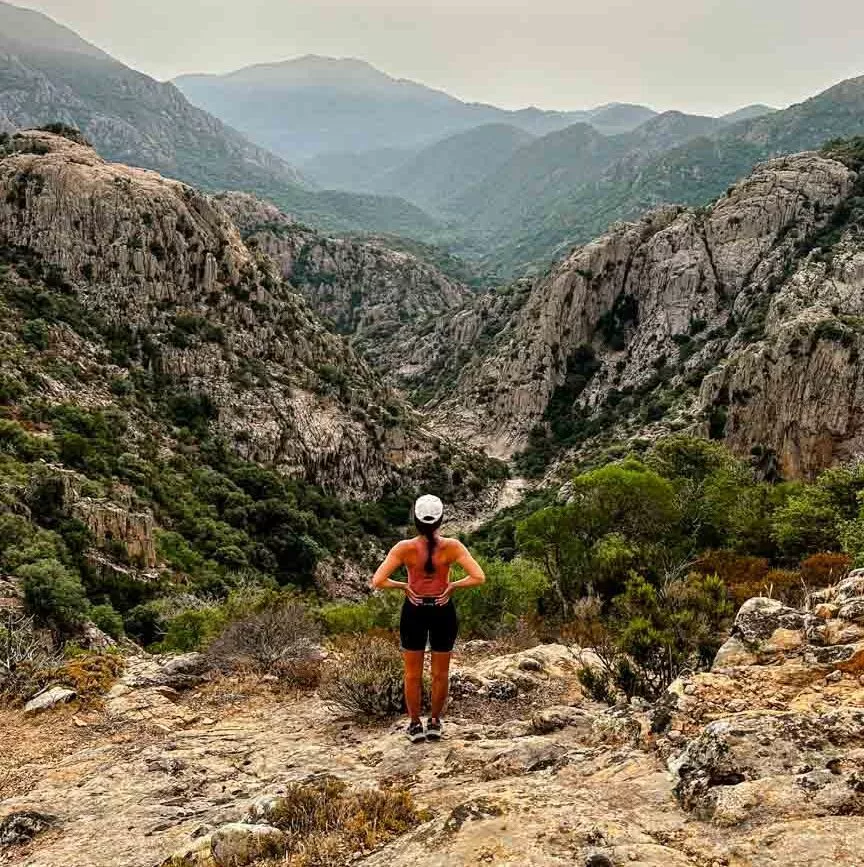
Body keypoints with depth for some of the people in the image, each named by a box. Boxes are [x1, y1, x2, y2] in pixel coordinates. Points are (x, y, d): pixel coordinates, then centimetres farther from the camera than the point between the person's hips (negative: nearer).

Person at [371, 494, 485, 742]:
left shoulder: (404, 548, -18)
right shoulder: (452, 546, -18)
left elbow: (377, 582, -21)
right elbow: (478, 577, -22)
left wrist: (402, 585, -6)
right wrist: (453, 585, -9)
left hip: (414, 611, 0)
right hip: (443, 611, 0)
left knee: (413, 674, 18)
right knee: (441, 673, 20)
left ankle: (415, 725, 28)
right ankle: (435, 722, 32)